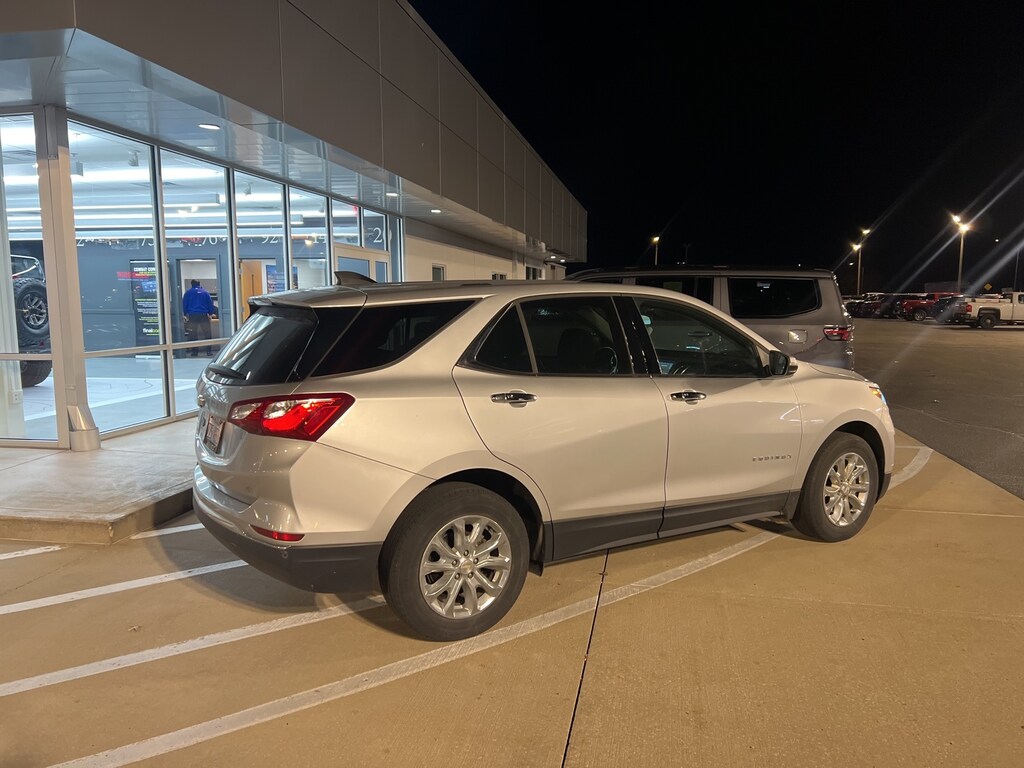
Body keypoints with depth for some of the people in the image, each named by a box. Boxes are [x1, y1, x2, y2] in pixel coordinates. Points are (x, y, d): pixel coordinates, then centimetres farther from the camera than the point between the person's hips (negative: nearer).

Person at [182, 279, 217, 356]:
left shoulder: (188, 293, 6)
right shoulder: (205, 292, 6)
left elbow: (184, 304, 6)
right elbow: (210, 304, 5)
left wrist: (185, 314, 13)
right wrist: (211, 313, 13)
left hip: (192, 315, 0)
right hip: (204, 315, 0)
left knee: (193, 335, 6)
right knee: (207, 333, 5)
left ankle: (194, 352, 4)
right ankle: (208, 351, -1)